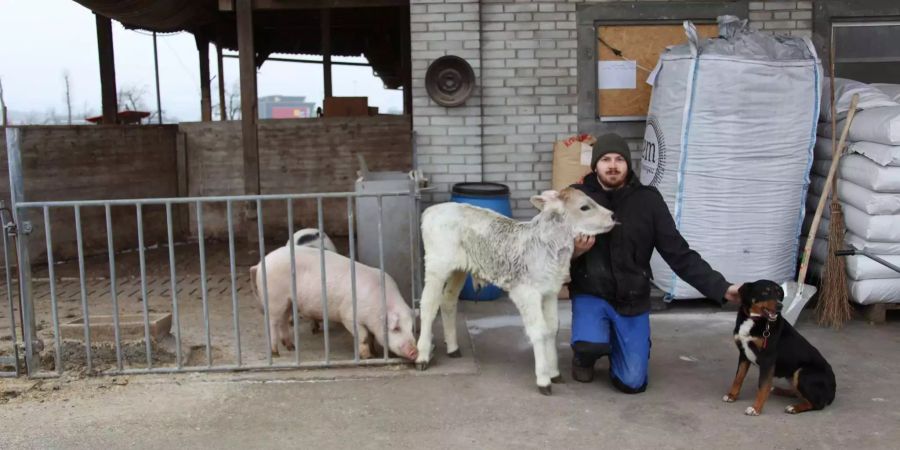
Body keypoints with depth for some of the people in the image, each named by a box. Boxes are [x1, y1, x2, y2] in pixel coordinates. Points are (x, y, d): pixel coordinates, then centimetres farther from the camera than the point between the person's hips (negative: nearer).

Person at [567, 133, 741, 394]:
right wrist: (573, 252, -25)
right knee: (592, 343, -32)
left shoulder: (648, 200, -8)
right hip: (590, 293, -1)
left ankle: (615, 343, 32)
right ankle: (584, 357, 8)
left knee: (632, 382, -3)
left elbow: (678, 253, -7)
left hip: (632, 300, 1)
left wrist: (720, 287, -17)